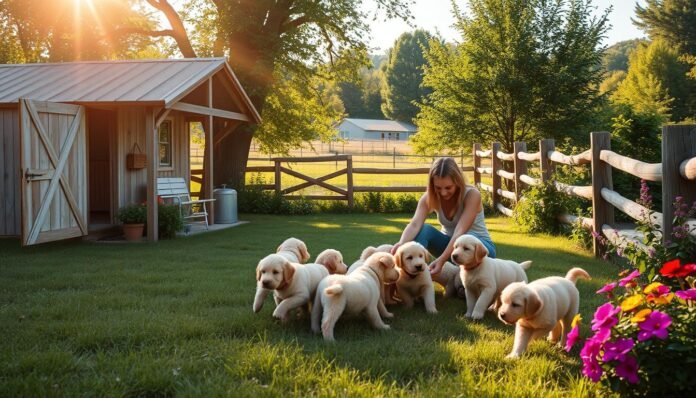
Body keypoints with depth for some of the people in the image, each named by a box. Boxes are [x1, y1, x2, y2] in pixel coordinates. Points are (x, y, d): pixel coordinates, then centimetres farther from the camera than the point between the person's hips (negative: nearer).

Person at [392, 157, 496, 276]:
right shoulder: (429, 197, -15)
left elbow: (460, 232, -36)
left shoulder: (472, 195, -26)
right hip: (450, 244, 3)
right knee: (424, 229, -27)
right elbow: (415, 225, -32)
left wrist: (441, 260, -49)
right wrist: (402, 244, -53)